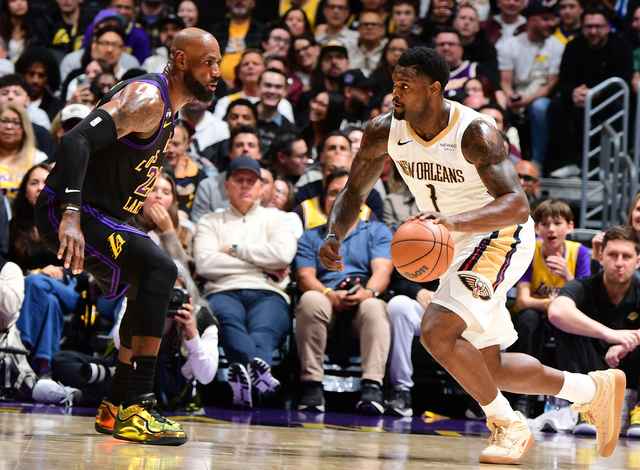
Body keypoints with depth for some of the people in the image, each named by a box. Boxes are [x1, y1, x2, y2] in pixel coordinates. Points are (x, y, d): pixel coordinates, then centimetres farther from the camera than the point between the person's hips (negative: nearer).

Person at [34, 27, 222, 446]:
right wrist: (70, 216, -39)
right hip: (70, 212, -11)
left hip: (99, 216, 11)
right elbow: (78, 140, -30)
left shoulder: (169, 108, 15)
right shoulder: (147, 99, -17)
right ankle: (137, 408, -28)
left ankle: (115, 409, 30)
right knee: (160, 270, -26)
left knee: (150, 292, 21)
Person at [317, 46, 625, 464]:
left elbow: (517, 206, -36)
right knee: (489, 368, 13)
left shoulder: (475, 133, -27)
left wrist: (455, 221, -53)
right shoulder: (384, 132, -10)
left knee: (437, 332, -27)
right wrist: (334, 235, -19)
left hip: (501, 237, -8)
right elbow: (355, 193, 2)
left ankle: (509, 426, -8)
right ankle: (594, 390, 33)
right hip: (456, 246, 8)